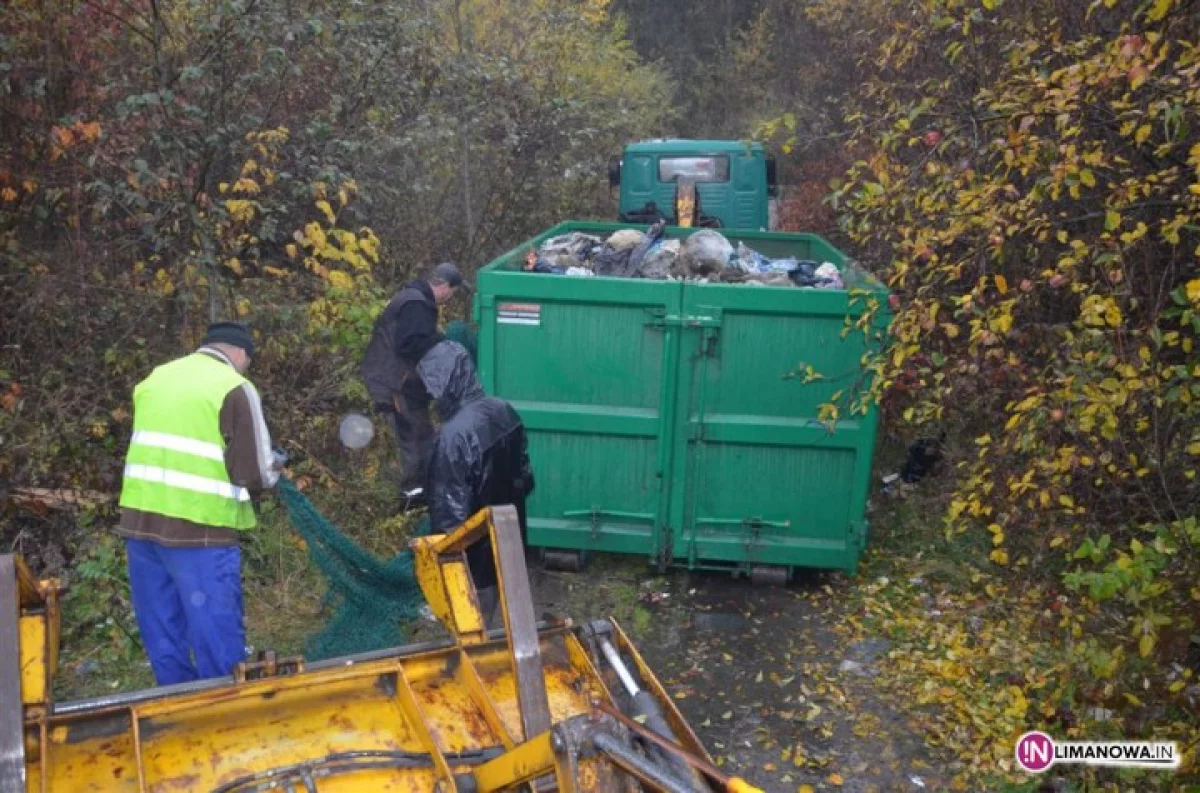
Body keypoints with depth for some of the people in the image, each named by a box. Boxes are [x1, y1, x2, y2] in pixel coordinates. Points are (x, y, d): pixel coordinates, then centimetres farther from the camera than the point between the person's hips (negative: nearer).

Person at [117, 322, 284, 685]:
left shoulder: (155, 378, 15)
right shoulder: (235, 388, -5)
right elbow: (255, 475, -8)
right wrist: (273, 465, 13)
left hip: (139, 521, 7)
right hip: (198, 528, -7)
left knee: (164, 638, 16)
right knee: (218, 641, 3)